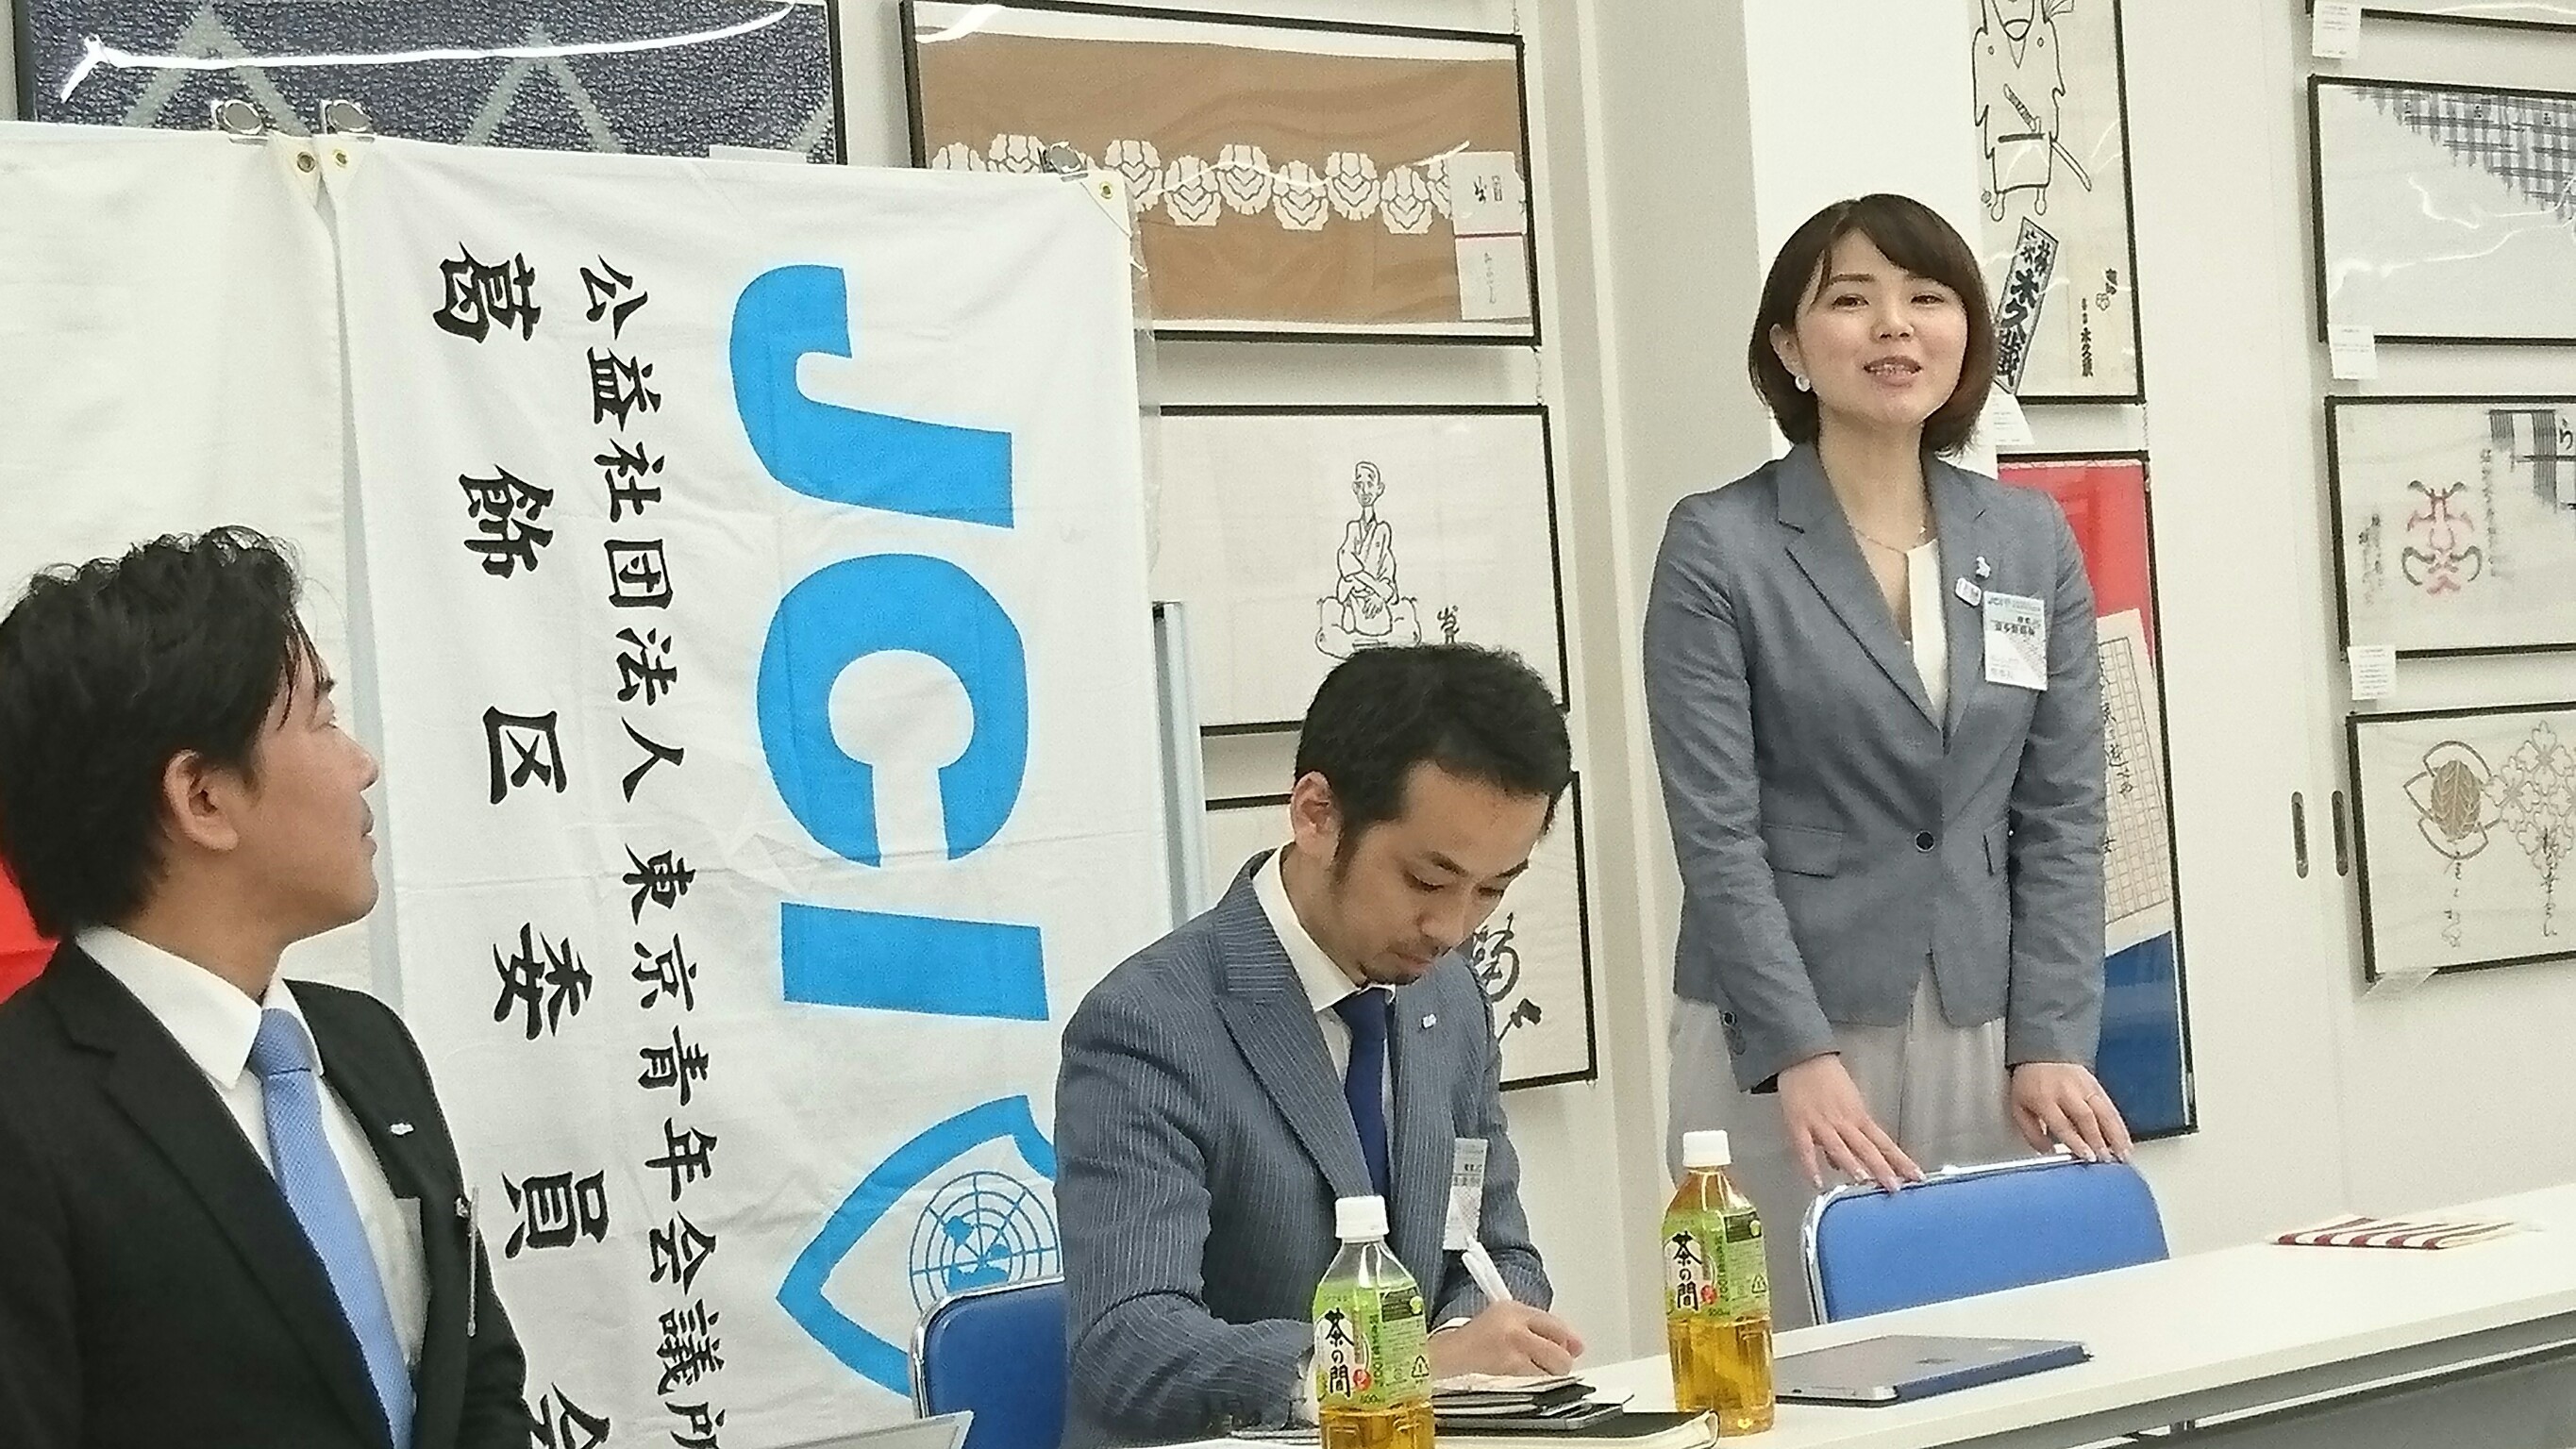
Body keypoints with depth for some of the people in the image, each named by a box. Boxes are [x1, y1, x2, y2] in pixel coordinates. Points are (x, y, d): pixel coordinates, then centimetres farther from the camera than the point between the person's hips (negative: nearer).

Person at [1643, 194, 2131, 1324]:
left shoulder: (2033, 541, 9)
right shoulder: (1718, 547, -4)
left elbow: (2062, 813, 7)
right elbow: (1717, 830, -9)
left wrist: (2050, 1042, -3)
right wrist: (1803, 1056, -17)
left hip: (1983, 1030, 4)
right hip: (1783, 1036, -4)